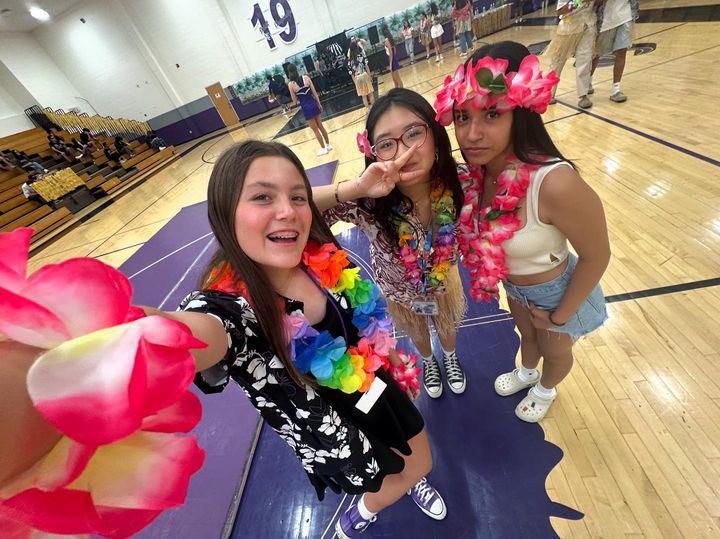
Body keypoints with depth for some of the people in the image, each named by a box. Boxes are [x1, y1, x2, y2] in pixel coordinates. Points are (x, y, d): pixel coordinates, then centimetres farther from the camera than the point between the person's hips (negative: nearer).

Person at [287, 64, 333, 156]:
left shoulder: (291, 85, -10)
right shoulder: (306, 77, -3)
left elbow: (295, 102, -5)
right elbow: (315, 93, 0)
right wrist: (319, 104, 10)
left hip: (306, 108, -3)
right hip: (314, 104, 3)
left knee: (315, 130, 7)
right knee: (321, 126, 17)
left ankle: (323, 148, 15)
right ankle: (328, 145, 25)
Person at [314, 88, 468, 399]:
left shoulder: (457, 181, -31)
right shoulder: (366, 204, -39)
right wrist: (356, 188, -55)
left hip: (444, 278, 2)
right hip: (399, 290, -1)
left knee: (448, 326, 31)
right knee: (417, 333, 31)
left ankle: (450, 358, 70)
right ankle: (428, 362, 69)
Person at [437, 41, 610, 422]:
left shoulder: (555, 183, -39)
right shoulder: (479, 171, -20)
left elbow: (596, 257, -25)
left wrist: (559, 317, -16)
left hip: (555, 290, -5)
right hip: (513, 285, 5)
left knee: (554, 349, 27)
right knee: (527, 334, 34)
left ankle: (546, 390, 62)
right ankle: (526, 373, 67)